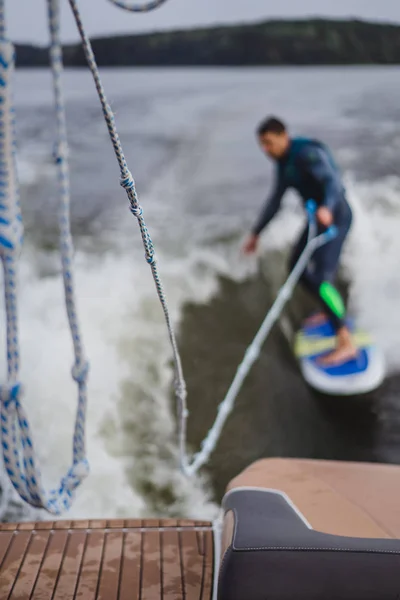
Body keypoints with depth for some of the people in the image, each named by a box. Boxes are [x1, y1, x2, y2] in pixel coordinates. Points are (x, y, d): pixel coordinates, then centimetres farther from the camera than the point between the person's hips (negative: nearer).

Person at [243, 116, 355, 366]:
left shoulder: (306, 153, -20)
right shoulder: (284, 162, 9)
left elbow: (333, 181, -34)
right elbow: (276, 200, 19)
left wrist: (327, 207, -56)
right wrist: (256, 233, 22)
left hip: (335, 217, -10)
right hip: (318, 218, 10)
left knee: (321, 279, -19)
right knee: (297, 267, 20)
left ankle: (346, 344, -17)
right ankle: (330, 310, 41)